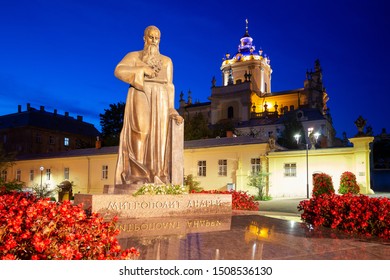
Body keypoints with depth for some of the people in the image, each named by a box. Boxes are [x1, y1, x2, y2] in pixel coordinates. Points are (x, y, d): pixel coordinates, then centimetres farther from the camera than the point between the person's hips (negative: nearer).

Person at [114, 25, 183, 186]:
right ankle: (137, 178, -16)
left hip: (159, 102, 3)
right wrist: (142, 70, -12)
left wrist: (171, 110, -1)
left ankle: (155, 180, -7)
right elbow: (119, 71, -6)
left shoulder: (167, 61, 19)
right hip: (140, 100, -2)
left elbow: (168, 87, 12)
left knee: (158, 139, -7)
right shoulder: (133, 56, 12)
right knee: (140, 135, -16)